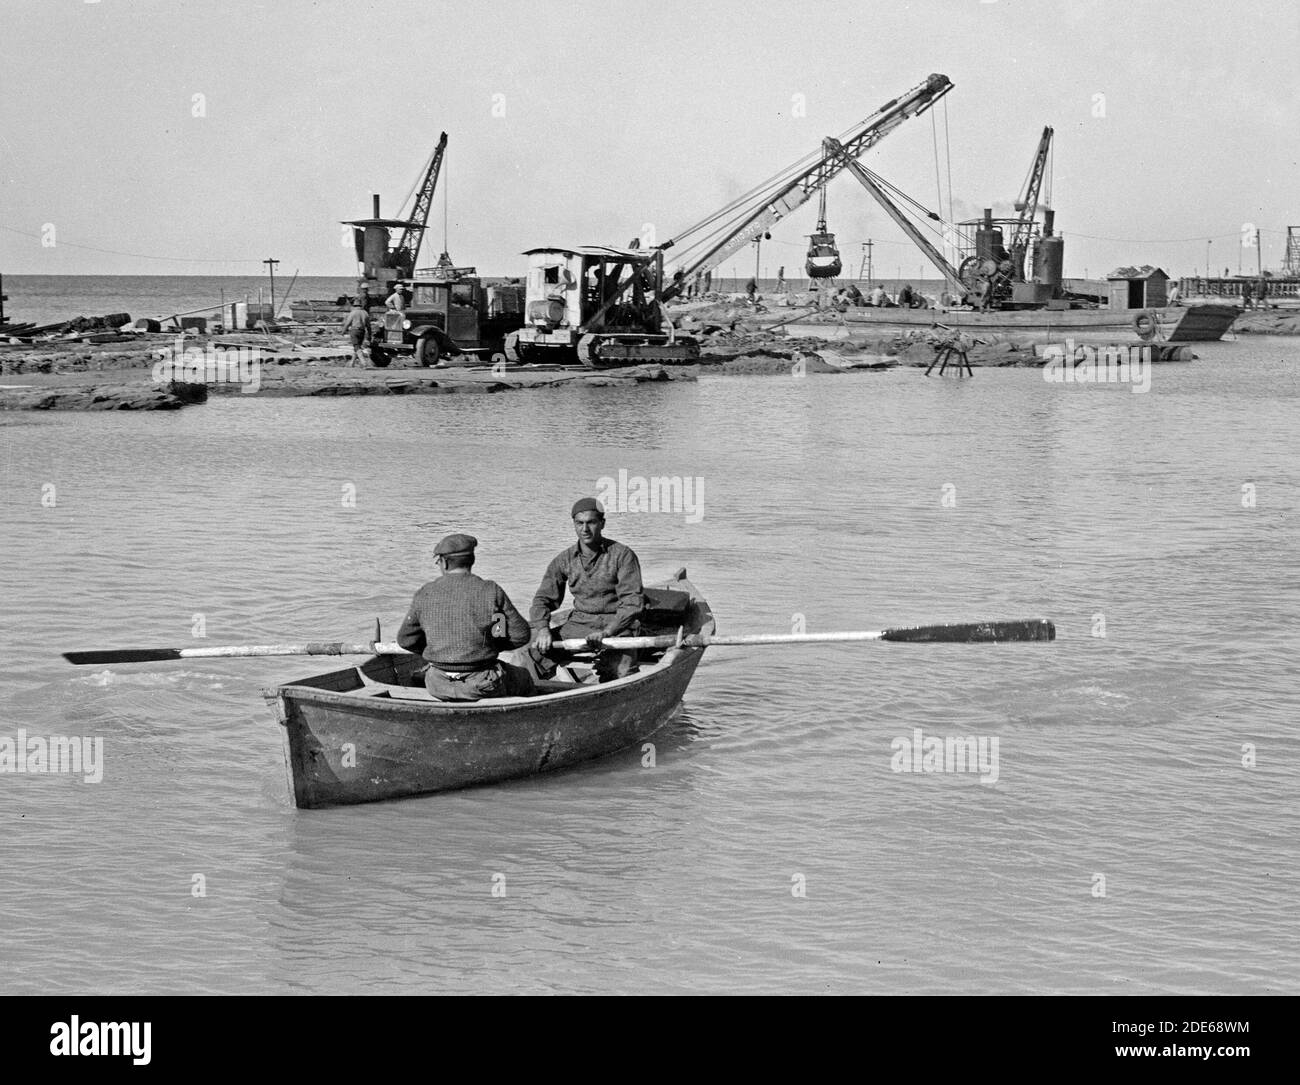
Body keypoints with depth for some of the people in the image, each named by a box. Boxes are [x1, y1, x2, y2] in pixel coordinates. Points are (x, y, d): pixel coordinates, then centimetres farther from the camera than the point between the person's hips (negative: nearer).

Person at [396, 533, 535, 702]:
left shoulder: (424, 594, -3)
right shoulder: (491, 591, -10)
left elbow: (406, 640, 5)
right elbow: (521, 635, -7)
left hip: (438, 688, 2)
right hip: (482, 686, -2)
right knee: (525, 679, 27)